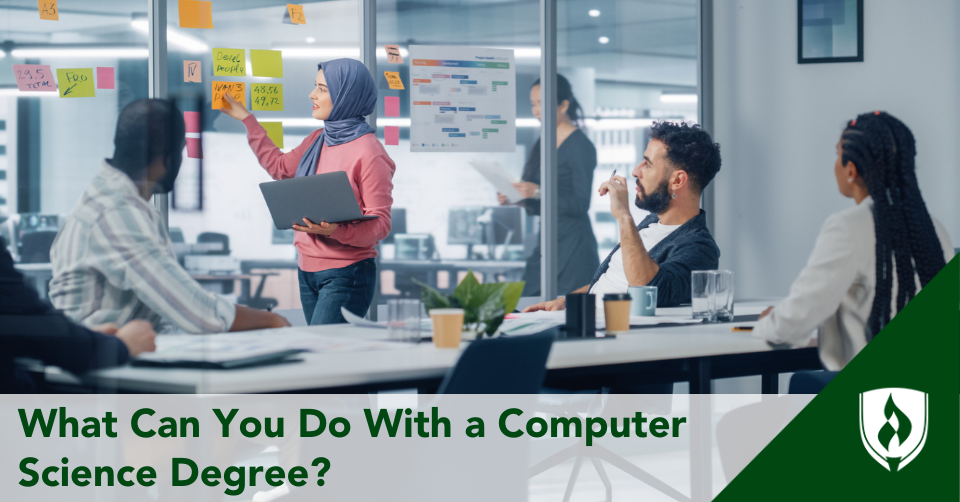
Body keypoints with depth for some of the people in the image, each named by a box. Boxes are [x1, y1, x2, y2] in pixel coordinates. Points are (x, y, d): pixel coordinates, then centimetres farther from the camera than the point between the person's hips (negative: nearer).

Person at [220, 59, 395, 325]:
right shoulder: (317, 141, 12)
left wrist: (337, 231, -32)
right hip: (308, 271, 8)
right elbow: (280, 167, 30)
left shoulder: (368, 153, -14)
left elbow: (380, 223, -16)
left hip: (346, 274, -8)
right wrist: (246, 119, 32)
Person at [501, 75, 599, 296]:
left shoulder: (581, 146, -8)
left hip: (573, 246, -8)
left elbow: (581, 204, -16)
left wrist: (538, 193, -25)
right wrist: (518, 199, 2)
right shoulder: (542, 145, 15)